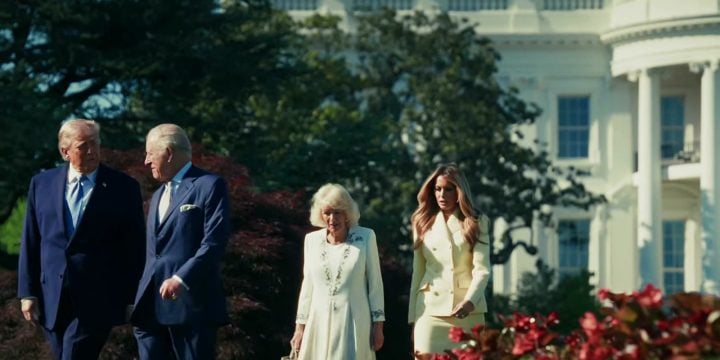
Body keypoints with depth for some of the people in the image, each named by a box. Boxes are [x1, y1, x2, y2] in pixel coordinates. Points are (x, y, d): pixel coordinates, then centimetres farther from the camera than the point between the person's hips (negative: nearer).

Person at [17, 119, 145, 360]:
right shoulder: (42, 184, 8)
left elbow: (135, 248, 2)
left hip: (96, 301, -3)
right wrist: (28, 293, 5)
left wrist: (132, 299, 0)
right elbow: (30, 243, 9)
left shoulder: (124, 187, 0)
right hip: (52, 301, 4)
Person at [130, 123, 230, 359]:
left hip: (190, 304, -8)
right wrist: (141, 301, 19)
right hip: (151, 308, 8)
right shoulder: (158, 195, 24)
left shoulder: (209, 186, -3)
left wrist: (181, 279, -22)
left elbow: (214, 242, -13)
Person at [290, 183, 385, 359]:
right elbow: (308, 286, 12)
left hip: (353, 324, -3)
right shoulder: (312, 240, 7)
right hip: (319, 323, 3)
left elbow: (375, 283, 0)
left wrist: (378, 324, -2)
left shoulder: (365, 237, -3)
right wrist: (300, 326, 10)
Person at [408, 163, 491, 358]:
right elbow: (418, 272, 13)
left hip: (467, 310, -1)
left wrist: (470, 301, -22)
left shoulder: (476, 223, 6)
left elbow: (482, 269, -4)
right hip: (431, 309, 1)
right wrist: (413, 319, 8)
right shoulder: (424, 223, 14)